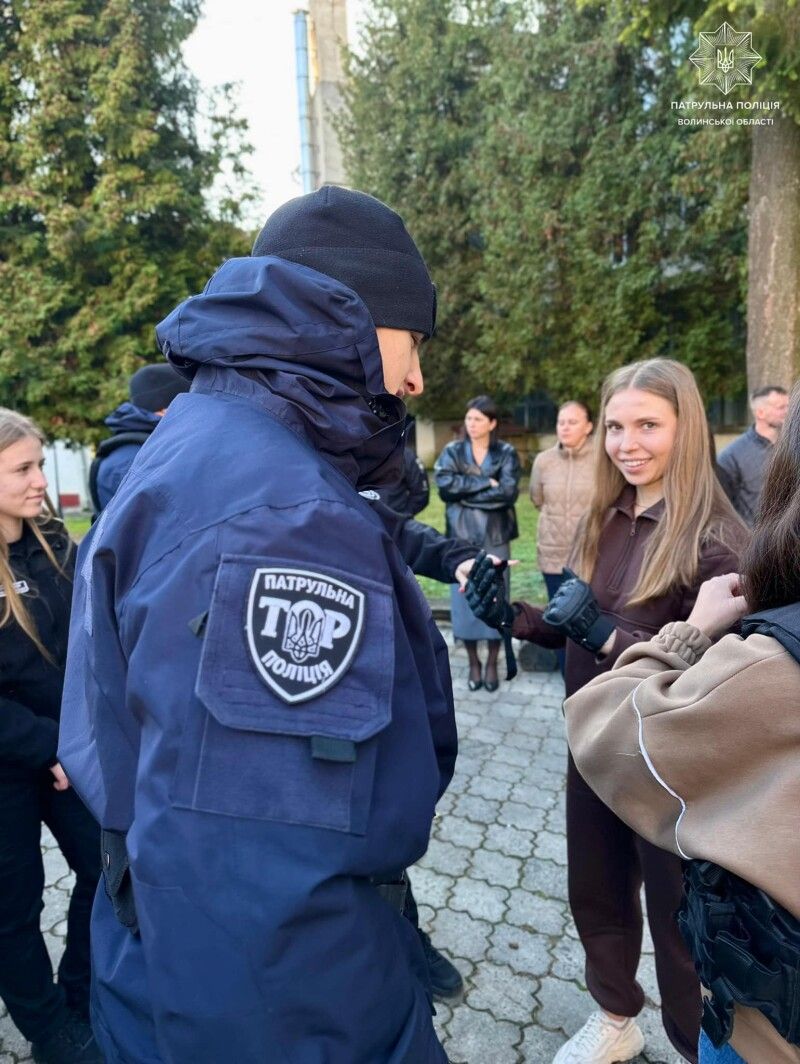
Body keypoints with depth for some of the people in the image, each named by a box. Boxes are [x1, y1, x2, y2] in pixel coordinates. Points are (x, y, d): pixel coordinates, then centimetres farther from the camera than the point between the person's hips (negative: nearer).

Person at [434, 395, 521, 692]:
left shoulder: (507, 453, 2)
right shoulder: (452, 452, 5)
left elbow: (508, 493, -13)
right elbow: (444, 485, -13)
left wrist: (465, 493, -12)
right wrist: (486, 483, -15)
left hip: (495, 537, -1)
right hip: (462, 536, 1)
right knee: (464, 598, 4)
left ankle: (492, 663, 20)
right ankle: (473, 664, 20)